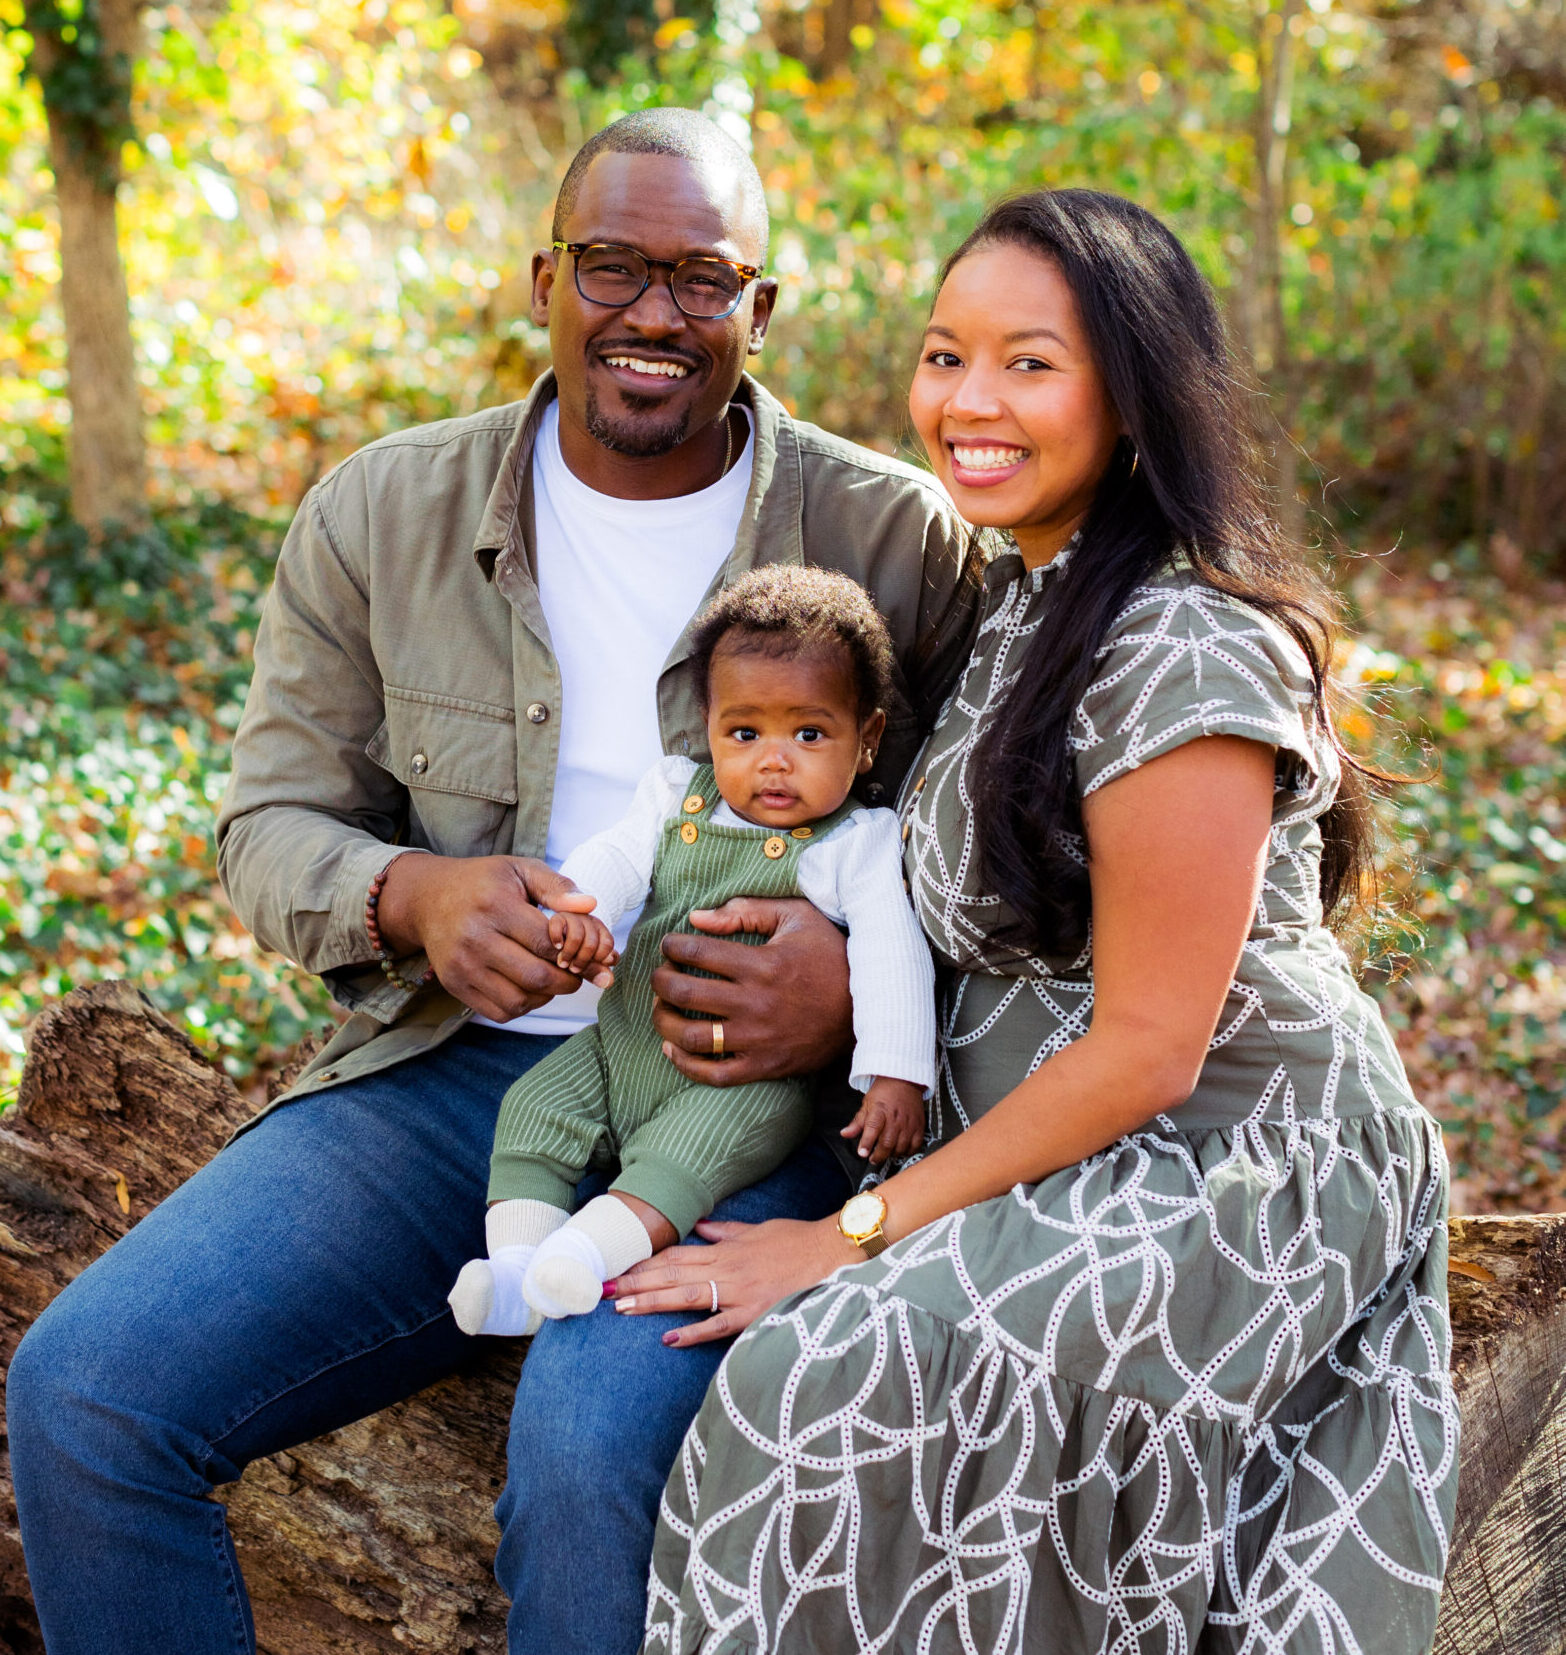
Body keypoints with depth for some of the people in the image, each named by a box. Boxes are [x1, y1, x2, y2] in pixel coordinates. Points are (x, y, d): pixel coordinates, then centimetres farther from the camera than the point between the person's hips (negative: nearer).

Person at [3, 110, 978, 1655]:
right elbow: (271, 826, 9)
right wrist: (415, 896, -15)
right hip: (451, 1071, 3)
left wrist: (863, 980, -20)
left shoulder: (899, 540, 0)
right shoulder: (378, 514, 6)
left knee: (592, 1457, -33)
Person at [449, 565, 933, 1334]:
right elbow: (615, 857, 1)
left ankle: (582, 1257, -42)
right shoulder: (677, 795, 10)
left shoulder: (861, 843, -3)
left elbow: (892, 959, -11)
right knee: (535, 1105, -8)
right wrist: (574, 911, -25)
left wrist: (896, 1077, -23)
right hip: (622, 1044, 6)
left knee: (695, 1143, -31)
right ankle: (516, 1257, -15)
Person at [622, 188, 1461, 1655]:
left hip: (1238, 1165, -9)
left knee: (837, 1386, -27)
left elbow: (1146, 1050, -20)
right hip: (1060, 1153, 9)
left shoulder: (1183, 652, -20)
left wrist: (863, 1234, -16)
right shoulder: (1019, 601, 10)